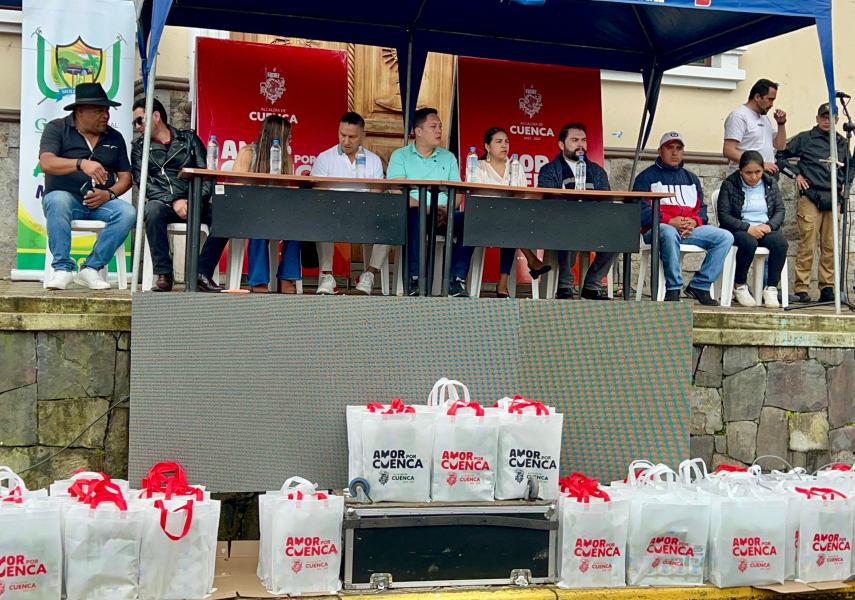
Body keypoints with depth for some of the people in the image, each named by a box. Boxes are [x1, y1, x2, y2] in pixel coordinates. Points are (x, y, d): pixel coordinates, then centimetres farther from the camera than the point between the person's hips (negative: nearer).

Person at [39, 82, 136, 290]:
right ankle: (62, 269, -31)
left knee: (128, 212, -27)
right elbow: (46, 163, -14)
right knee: (58, 200, -37)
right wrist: (81, 163, -31)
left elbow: (125, 177, 11)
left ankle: (91, 268, -21)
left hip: (100, 203, 3)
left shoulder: (114, 137, 14)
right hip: (66, 198, -3)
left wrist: (109, 194, -11)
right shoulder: (57, 128, 3)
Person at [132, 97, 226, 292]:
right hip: (163, 202, -1)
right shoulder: (139, 147, 16)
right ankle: (164, 274, -30)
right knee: (153, 209, -37)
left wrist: (199, 200, -14)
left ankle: (202, 273, -21)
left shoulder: (189, 138, 16)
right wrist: (174, 201, -15)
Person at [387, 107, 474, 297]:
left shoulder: (448, 157, 19)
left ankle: (457, 279, -25)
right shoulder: (400, 156, 8)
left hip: (444, 217, 3)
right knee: (414, 215, -38)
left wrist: (446, 211, -13)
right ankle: (415, 278, -33)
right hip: (416, 215, -3)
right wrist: (427, 209, -20)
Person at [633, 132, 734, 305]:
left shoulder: (691, 179, 26)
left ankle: (700, 285, -13)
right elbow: (641, 210, -4)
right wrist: (669, 221, -17)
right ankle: (673, 289, -29)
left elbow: (701, 208, 17)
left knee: (726, 237, -16)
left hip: (690, 230, 5)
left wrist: (694, 222, -8)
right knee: (669, 233, -41)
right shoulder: (647, 177, 9)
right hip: (658, 228, -5)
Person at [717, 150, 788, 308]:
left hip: (765, 229, 3)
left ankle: (771, 288, -22)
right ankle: (739, 287, -18)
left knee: (781, 242, -30)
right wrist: (747, 228, -20)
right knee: (749, 242, -38)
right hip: (739, 230, -3)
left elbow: (780, 210, 9)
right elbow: (723, 215, -7)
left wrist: (769, 225, -13)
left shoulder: (770, 184, 13)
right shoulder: (729, 185, 2)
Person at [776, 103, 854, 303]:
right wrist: (796, 174, -2)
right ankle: (801, 289, -5)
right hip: (810, 198, -4)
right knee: (807, 245, -8)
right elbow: (780, 156, 5)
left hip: (833, 200, 4)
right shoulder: (805, 139, 5)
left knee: (830, 247, 5)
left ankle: (827, 288, 11)